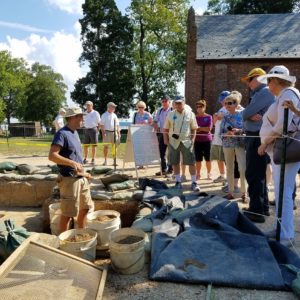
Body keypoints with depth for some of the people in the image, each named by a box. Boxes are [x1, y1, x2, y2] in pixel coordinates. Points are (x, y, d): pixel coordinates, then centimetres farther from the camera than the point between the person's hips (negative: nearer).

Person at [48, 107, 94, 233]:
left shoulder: (75, 133, 11)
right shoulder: (62, 134, -15)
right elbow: (52, 156, -25)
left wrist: (81, 170, 13)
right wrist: (72, 163, -30)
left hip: (81, 178, 9)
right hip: (69, 179, -9)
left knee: (85, 207, 19)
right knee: (68, 213, 2)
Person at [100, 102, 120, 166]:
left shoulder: (114, 115, 16)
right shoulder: (104, 115, 1)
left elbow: (117, 125, 18)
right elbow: (101, 125, -3)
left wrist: (119, 133, 11)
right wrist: (103, 133, -13)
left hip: (114, 132, 5)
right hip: (107, 132, -4)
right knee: (106, 146, -2)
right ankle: (105, 160, 6)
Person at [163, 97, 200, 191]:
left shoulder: (190, 114, 3)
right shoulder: (170, 114, 7)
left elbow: (194, 128, 7)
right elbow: (165, 129, 10)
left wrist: (193, 139, -3)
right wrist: (166, 139, 1)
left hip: (186, 141, -1)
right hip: (173, 142, 2)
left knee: (191, 162, -3)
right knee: (175, 162, 8)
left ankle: (194, 183, 6)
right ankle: (178, 181, 22)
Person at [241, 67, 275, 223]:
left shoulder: (265, 92, -13)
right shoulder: (260, 93, 19)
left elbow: (245, 113, -21)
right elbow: (248, 114, 7)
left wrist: (247, 115, -2)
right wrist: (251, 116, -12)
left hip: (258, 138, -10)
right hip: (255, 137, 10)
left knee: (253, 174, -8)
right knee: (259, 173, 16)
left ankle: (256, 211, -2)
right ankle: (263, 207, 28)